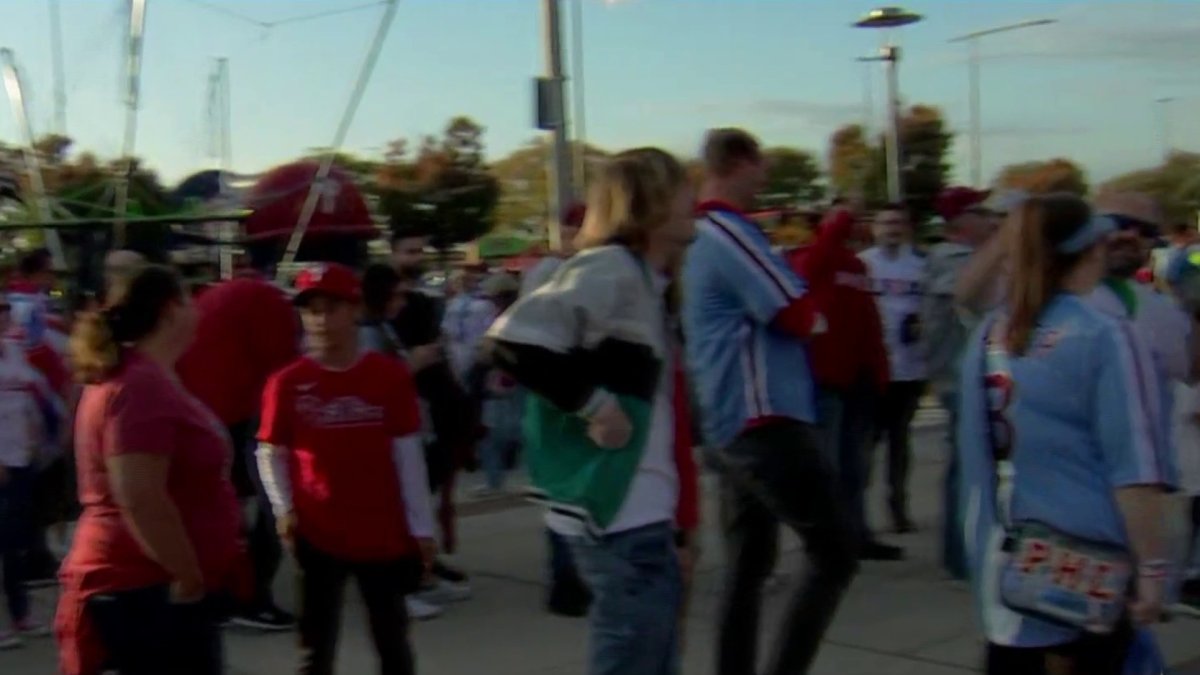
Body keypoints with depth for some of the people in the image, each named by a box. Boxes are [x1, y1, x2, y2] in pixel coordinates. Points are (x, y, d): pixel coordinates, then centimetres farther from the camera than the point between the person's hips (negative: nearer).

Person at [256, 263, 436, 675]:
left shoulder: (390, 376, -6)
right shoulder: (287, 383, -6)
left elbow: (408, 454, -3)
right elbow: (271, 452, 3)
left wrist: (421, 526, -1)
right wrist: (283, 509, -10)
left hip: (385, 534, 1)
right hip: (317, 535, -1)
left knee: (393, 641, 17)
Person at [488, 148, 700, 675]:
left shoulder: (643, 280, 14)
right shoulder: (612, 268, -15)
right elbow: (515, 339, -26)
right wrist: (593, 403, -20)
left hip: (642, 516, 10)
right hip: (619, 519, -10)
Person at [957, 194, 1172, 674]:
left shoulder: (988, 337, 4)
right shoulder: (1104, 339, -13)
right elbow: (1134, 469, -15)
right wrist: (1152, 567, -9)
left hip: (1004, 562, 5)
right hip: (1089, 564, -5)